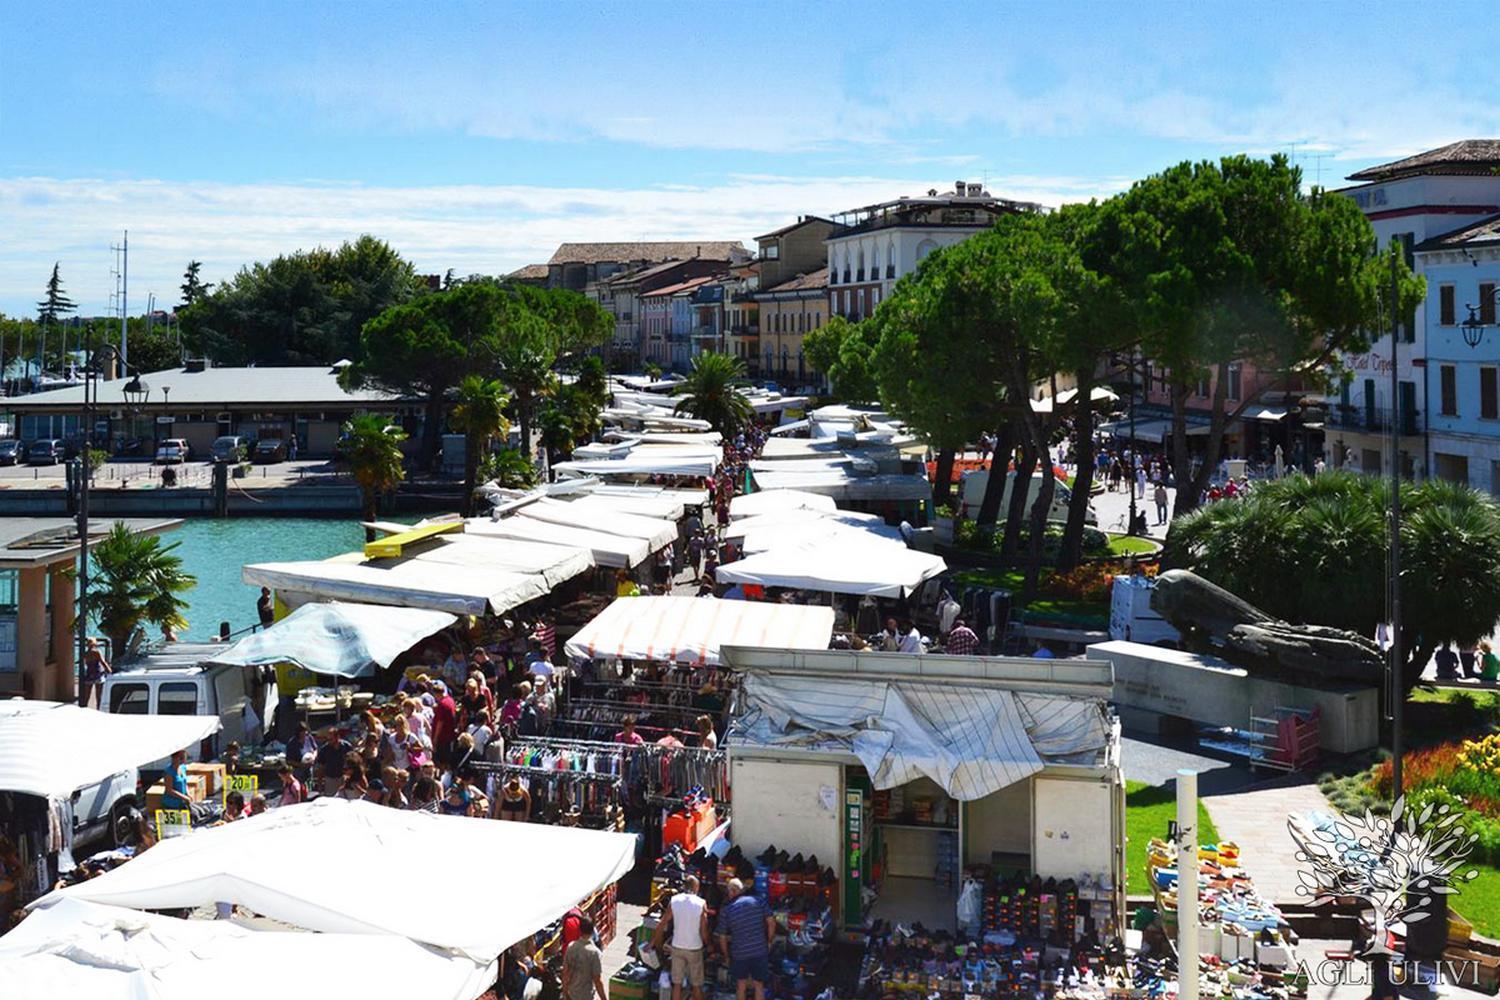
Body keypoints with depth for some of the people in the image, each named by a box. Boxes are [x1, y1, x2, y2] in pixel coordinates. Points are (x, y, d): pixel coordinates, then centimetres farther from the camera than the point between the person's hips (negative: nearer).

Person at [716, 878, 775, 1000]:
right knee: (759, 985, 11)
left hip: (739, 954, 0)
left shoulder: (726, 911, -3)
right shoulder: (758, 901, -2)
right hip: (760, 951, 1)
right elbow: (771, 922, -3)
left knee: (741, 985, 17)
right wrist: (769, 942, 10)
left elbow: (722, 938, 2)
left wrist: (727, 956, 16)